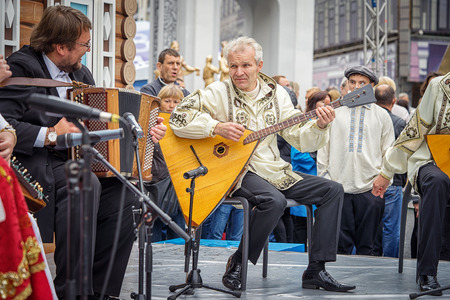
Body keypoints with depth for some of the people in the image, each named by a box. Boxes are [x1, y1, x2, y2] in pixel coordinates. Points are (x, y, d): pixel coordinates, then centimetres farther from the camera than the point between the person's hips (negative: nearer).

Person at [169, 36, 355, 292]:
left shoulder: (276, 94, 8)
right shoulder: (219, 93, -5)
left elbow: (302, 140, 7)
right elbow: (178, 117, -15)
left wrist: (320, 126, -14)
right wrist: (217, 127, -24)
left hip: (275, 172, 6)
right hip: (236, 171, -6)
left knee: (333, 190, -4)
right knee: (274, 201, -35)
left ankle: (316, 271, -4)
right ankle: (237, 264, -13)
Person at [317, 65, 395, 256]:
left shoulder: (381, 115, 10)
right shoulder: (335, 112, 10)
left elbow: (388, 153, 11)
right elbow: (323, 149, 12)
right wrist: (323, 178, 5)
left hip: (370, 189, 0)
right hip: (338, 186, 0)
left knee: (366, 245, 4)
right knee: (340, 244, 0)